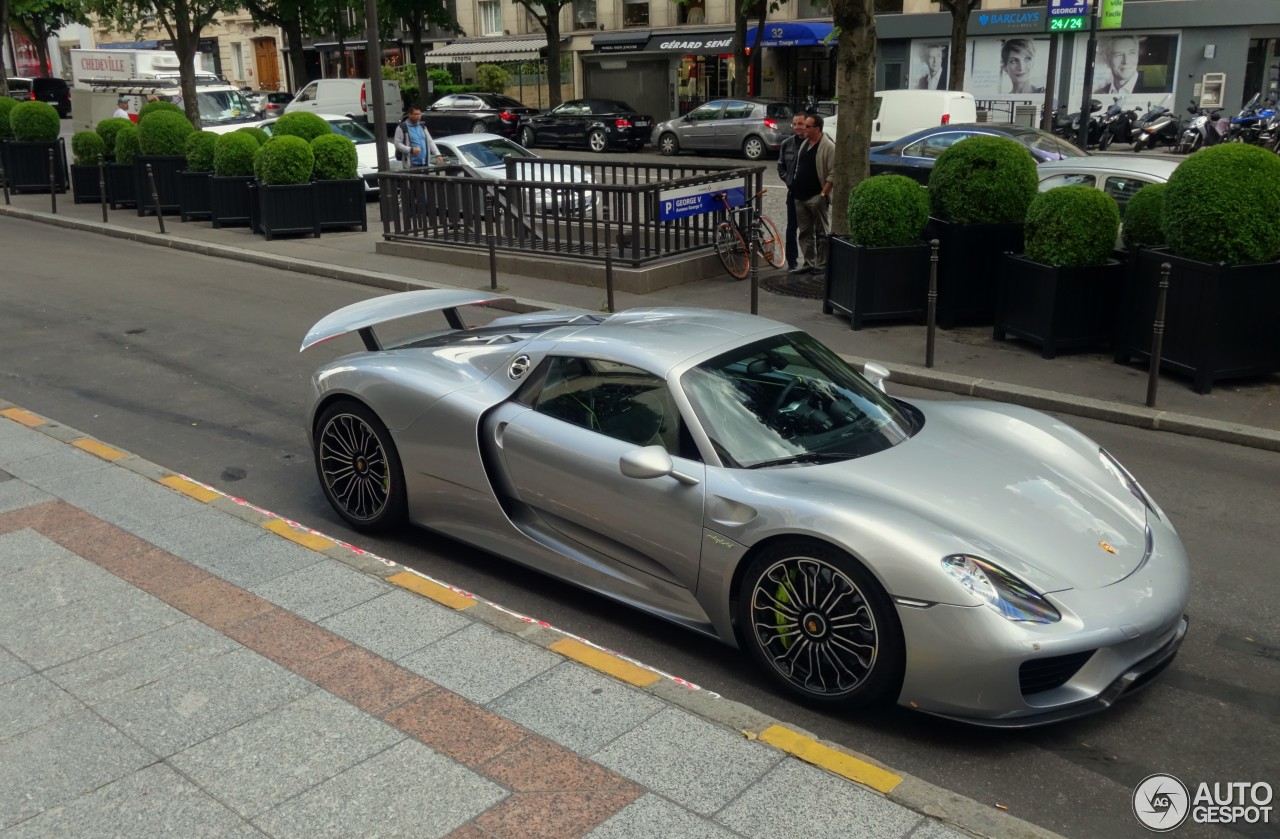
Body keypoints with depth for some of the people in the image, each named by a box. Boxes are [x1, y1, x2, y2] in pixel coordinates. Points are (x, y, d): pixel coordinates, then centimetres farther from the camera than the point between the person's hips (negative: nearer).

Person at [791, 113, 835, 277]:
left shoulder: (828, 147, -11)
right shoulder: (805, 144, 14)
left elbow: (833, 173, -14)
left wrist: (823, 194, -18)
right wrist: (794, 186, 16)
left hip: (817, 197, -8)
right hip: (800, 197, 8)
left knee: (821, 233, 0)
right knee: (805, 232, 11)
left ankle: (822, 266, 5)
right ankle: (809, 264, 17)